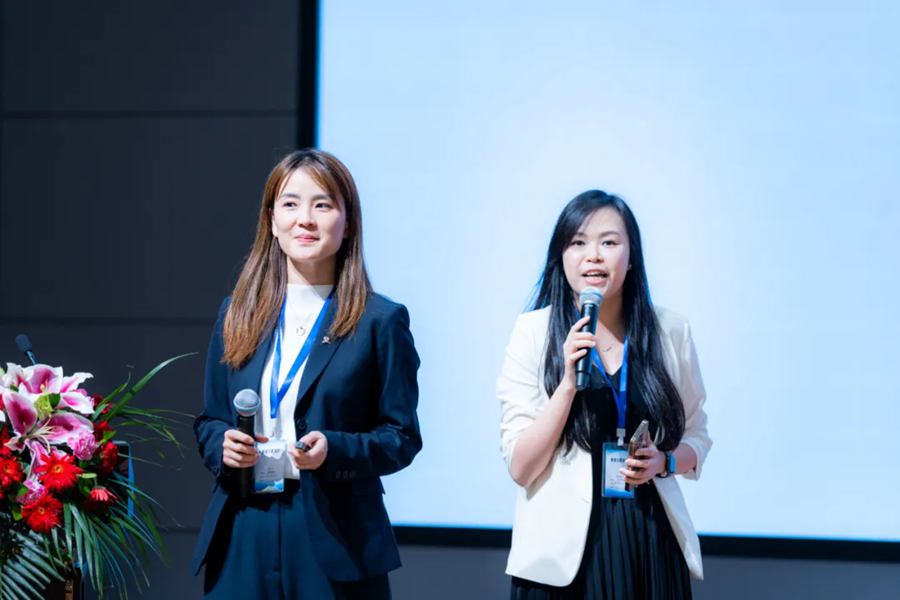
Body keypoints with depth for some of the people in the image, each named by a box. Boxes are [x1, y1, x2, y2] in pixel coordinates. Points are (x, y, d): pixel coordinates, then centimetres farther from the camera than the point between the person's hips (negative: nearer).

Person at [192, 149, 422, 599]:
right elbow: (208, 421, 16)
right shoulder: (237, 313, 11)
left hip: (335, 537, -3)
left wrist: (334, 449, -18)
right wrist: (223, 445, -6)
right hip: (242, 533, 3)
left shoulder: (380, 321, -1)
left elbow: (402, 436, -1)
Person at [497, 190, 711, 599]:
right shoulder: (533, 331, -6)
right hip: (564, 548, -2)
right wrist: (568, 382, -20)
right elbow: (520, 468, -9)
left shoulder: (671, 331, 0)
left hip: (651, 540, 2)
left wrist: (664, 461, -9)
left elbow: (696, 438, 12)